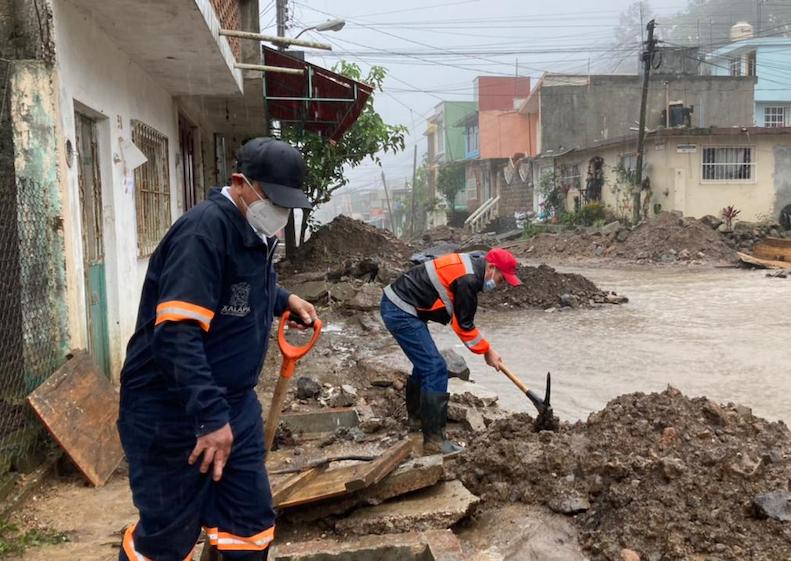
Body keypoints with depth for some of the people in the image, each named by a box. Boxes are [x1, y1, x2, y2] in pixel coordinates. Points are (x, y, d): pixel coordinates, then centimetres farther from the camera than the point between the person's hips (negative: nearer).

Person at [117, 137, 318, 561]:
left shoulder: (255, 231, 9)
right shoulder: (206, 229, -21)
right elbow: (177, 331, -30)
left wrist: (285, 300, 11)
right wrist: (210, 415, -33)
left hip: (234, 404, 9)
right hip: (172, 413, -9)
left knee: (251, 525, 12)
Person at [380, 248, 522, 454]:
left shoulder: (471, 263, 11)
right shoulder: (468, 280, -20)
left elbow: (461, 316, 20)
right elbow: (463, 325, -12)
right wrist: (487, 351, 0)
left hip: (394, 303, 11)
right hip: (401, 312, -11)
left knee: (425, 363, 23)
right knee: (435, 369, -10)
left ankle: (417, 417, 40)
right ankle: (434, 439, -6)